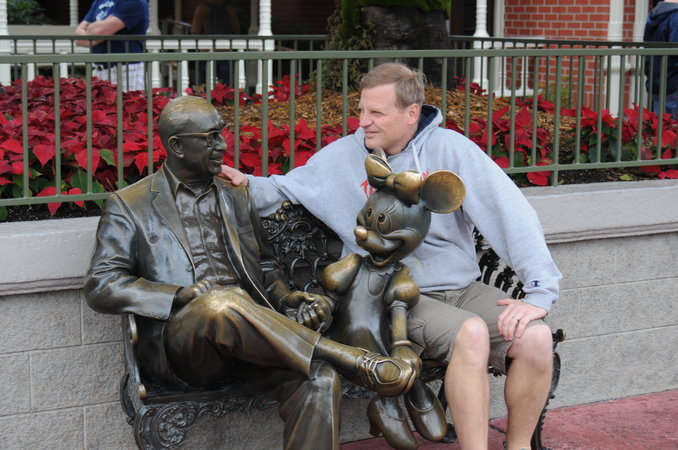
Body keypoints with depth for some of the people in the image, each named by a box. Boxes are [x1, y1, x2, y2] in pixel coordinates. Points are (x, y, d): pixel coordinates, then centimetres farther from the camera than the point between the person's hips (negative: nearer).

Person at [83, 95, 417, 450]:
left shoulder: (236, 198, 23)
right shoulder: (129, 206, 9)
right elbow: (99, 287, -1)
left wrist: (286, 298, 3)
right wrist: (183, 295, -15)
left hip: (248, 329, 4)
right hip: (178, 338, -3)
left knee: (319, 380, -29)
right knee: (222, 304, -39)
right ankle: (351, 360, -28)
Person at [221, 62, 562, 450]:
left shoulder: (450, 149, -2)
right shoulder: (342, 157, 4)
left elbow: (512, 213, -7)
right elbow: (286, 188, 17)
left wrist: (540, 292, -15)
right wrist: (248, 184, -6)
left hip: (463, 287, 2)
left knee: (536, 337, -23)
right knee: (470, 332, -33)